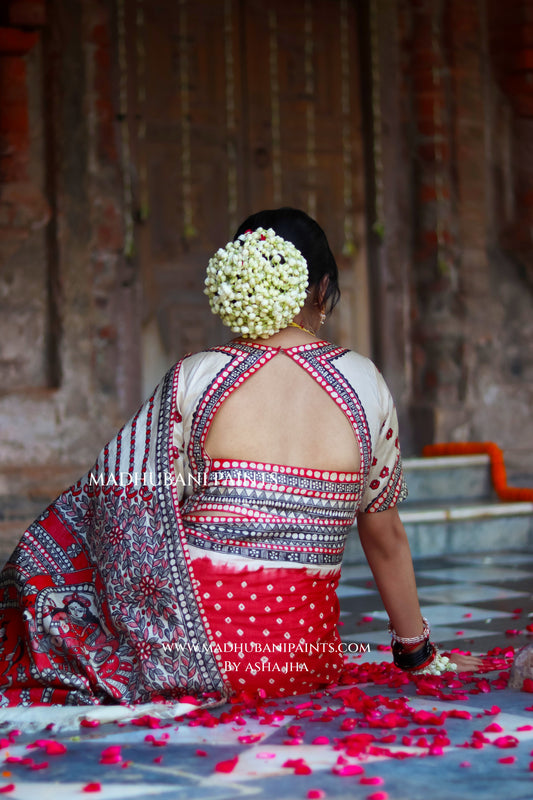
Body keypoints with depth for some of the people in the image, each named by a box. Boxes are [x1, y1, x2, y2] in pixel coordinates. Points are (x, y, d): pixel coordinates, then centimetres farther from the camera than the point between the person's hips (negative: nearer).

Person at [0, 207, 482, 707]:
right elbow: (386, 538, 9)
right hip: (305, 665, 4)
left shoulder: (195, 379, -7)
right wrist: (419, 655, 22)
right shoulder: (364, 383, 0)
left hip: (190, 658, -4)